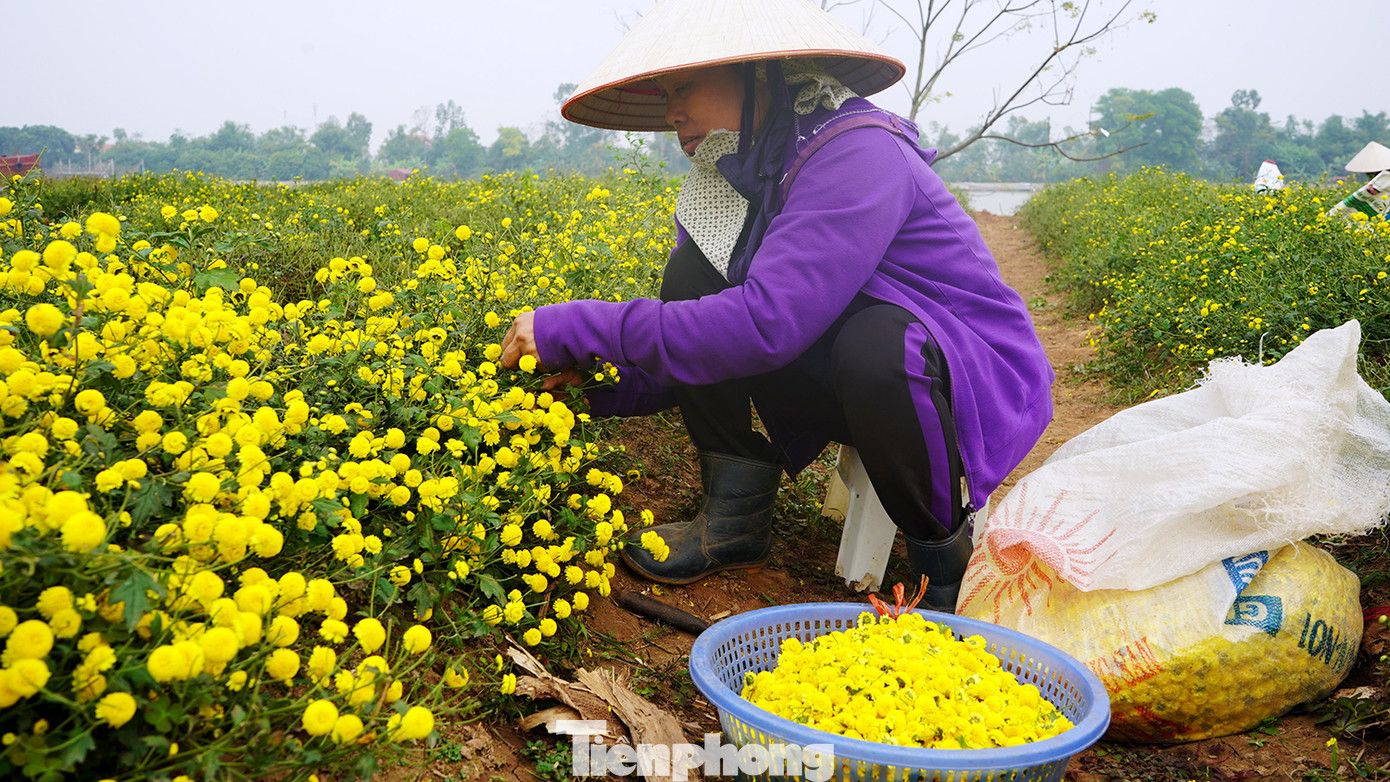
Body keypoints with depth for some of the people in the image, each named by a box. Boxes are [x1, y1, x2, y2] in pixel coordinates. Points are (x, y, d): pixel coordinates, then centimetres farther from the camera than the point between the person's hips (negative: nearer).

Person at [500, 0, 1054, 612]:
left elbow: (766, 321, -36)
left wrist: (580, 328, -31)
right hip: (840, 384, 7)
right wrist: (594, 385, -12)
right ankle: (736, 518, -1)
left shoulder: (857, 152, -24)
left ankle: (946, 545, -10)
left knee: (876, 344, -40)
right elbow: (702, 348, 4)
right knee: (691, 278, -9)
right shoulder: (731, 180, 1)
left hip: (978, 383, -6)